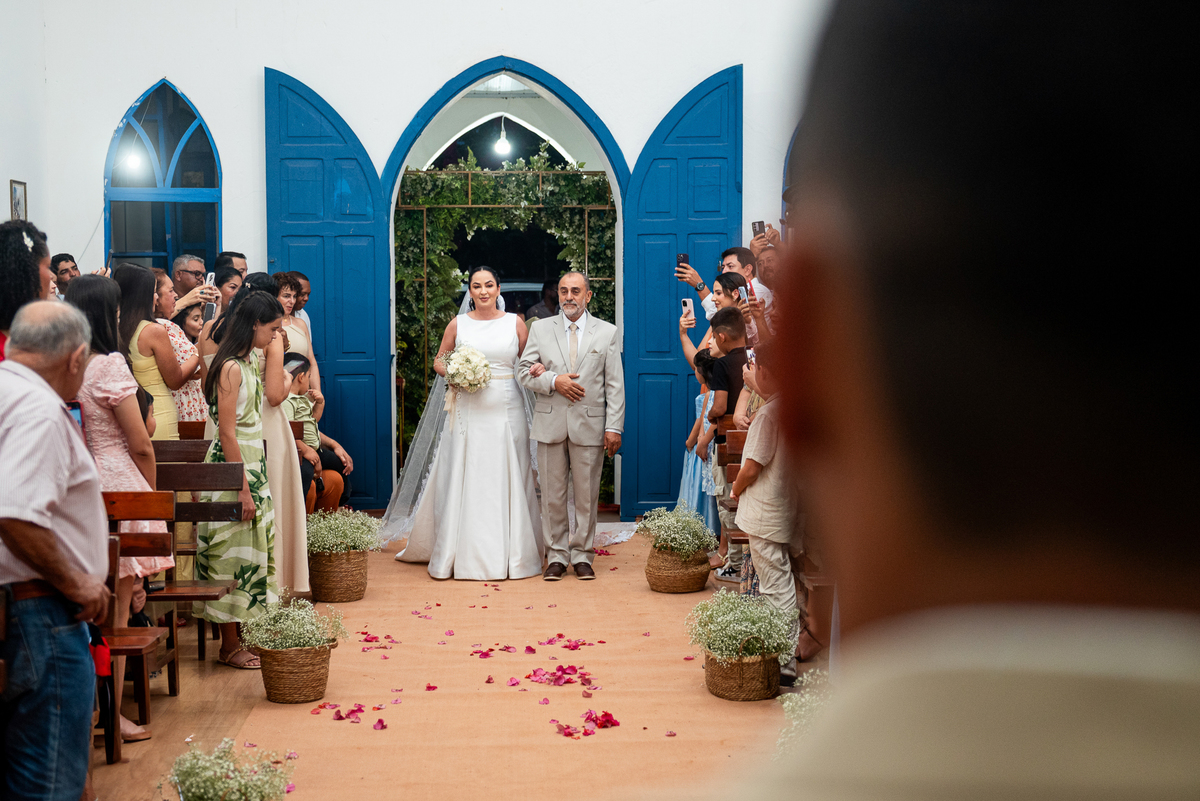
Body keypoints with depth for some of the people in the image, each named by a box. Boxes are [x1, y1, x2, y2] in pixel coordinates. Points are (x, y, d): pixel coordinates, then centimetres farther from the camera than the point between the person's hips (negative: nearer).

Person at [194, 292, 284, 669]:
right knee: (234, 553, -2)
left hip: (252, 464, 9)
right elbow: (227, 434, -19)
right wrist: (243, 489, -19)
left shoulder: (248, 362, 11)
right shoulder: (231, 368, -17)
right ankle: (229, 646, 7)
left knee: (254, 550, 12)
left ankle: (247, 634, 20)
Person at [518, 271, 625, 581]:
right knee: (552, 495, 5)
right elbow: (525, 372, 6)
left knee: (587, 496, 4)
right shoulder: (541, 330, 10)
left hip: (589, 426, -1)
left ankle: (582, 556, 15)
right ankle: (557, 556, 15)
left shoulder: (607, 332, 6)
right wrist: (554, 381, -12)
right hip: (550, 424, 1)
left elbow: (615, 384, 2)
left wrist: (614, 427, -4)